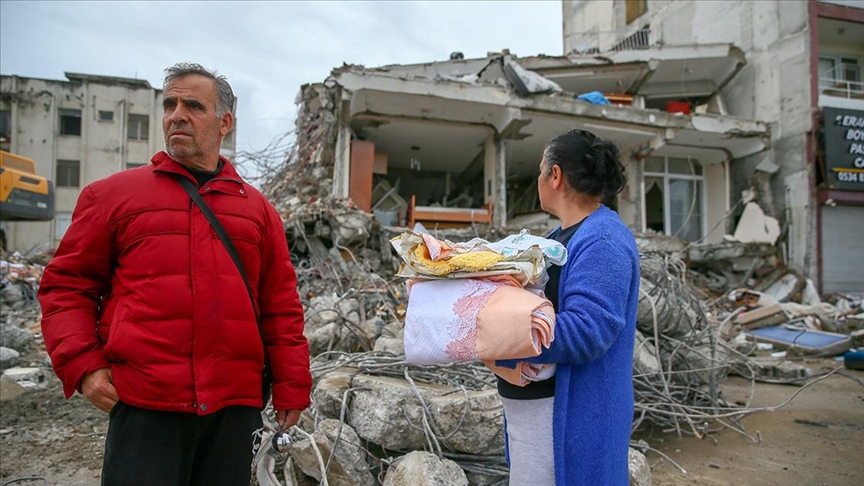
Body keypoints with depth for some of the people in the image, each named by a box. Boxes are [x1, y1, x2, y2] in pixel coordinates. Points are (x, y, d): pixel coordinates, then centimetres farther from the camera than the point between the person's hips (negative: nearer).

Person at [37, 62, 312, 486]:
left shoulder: (257, 208, 11)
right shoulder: (112, 193, 7)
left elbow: (281, 306, 9)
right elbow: (66, 285, 8)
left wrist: (290, 387, 7)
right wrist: (82, 366, -5)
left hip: (235, 406, 2)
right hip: (143, 405, -2)